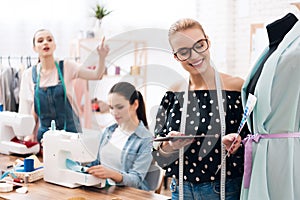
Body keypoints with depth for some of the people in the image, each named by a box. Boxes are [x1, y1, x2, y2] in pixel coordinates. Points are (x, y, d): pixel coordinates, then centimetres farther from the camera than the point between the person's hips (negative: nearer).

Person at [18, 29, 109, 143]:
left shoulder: (66, 66, -3)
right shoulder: (29, 74, 1)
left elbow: (96, 75, -10)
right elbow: (34, 108, 6)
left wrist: (102, 57, -27)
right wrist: (32, 134, 4)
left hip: (70, 131, -1)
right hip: (44, 133, 1)